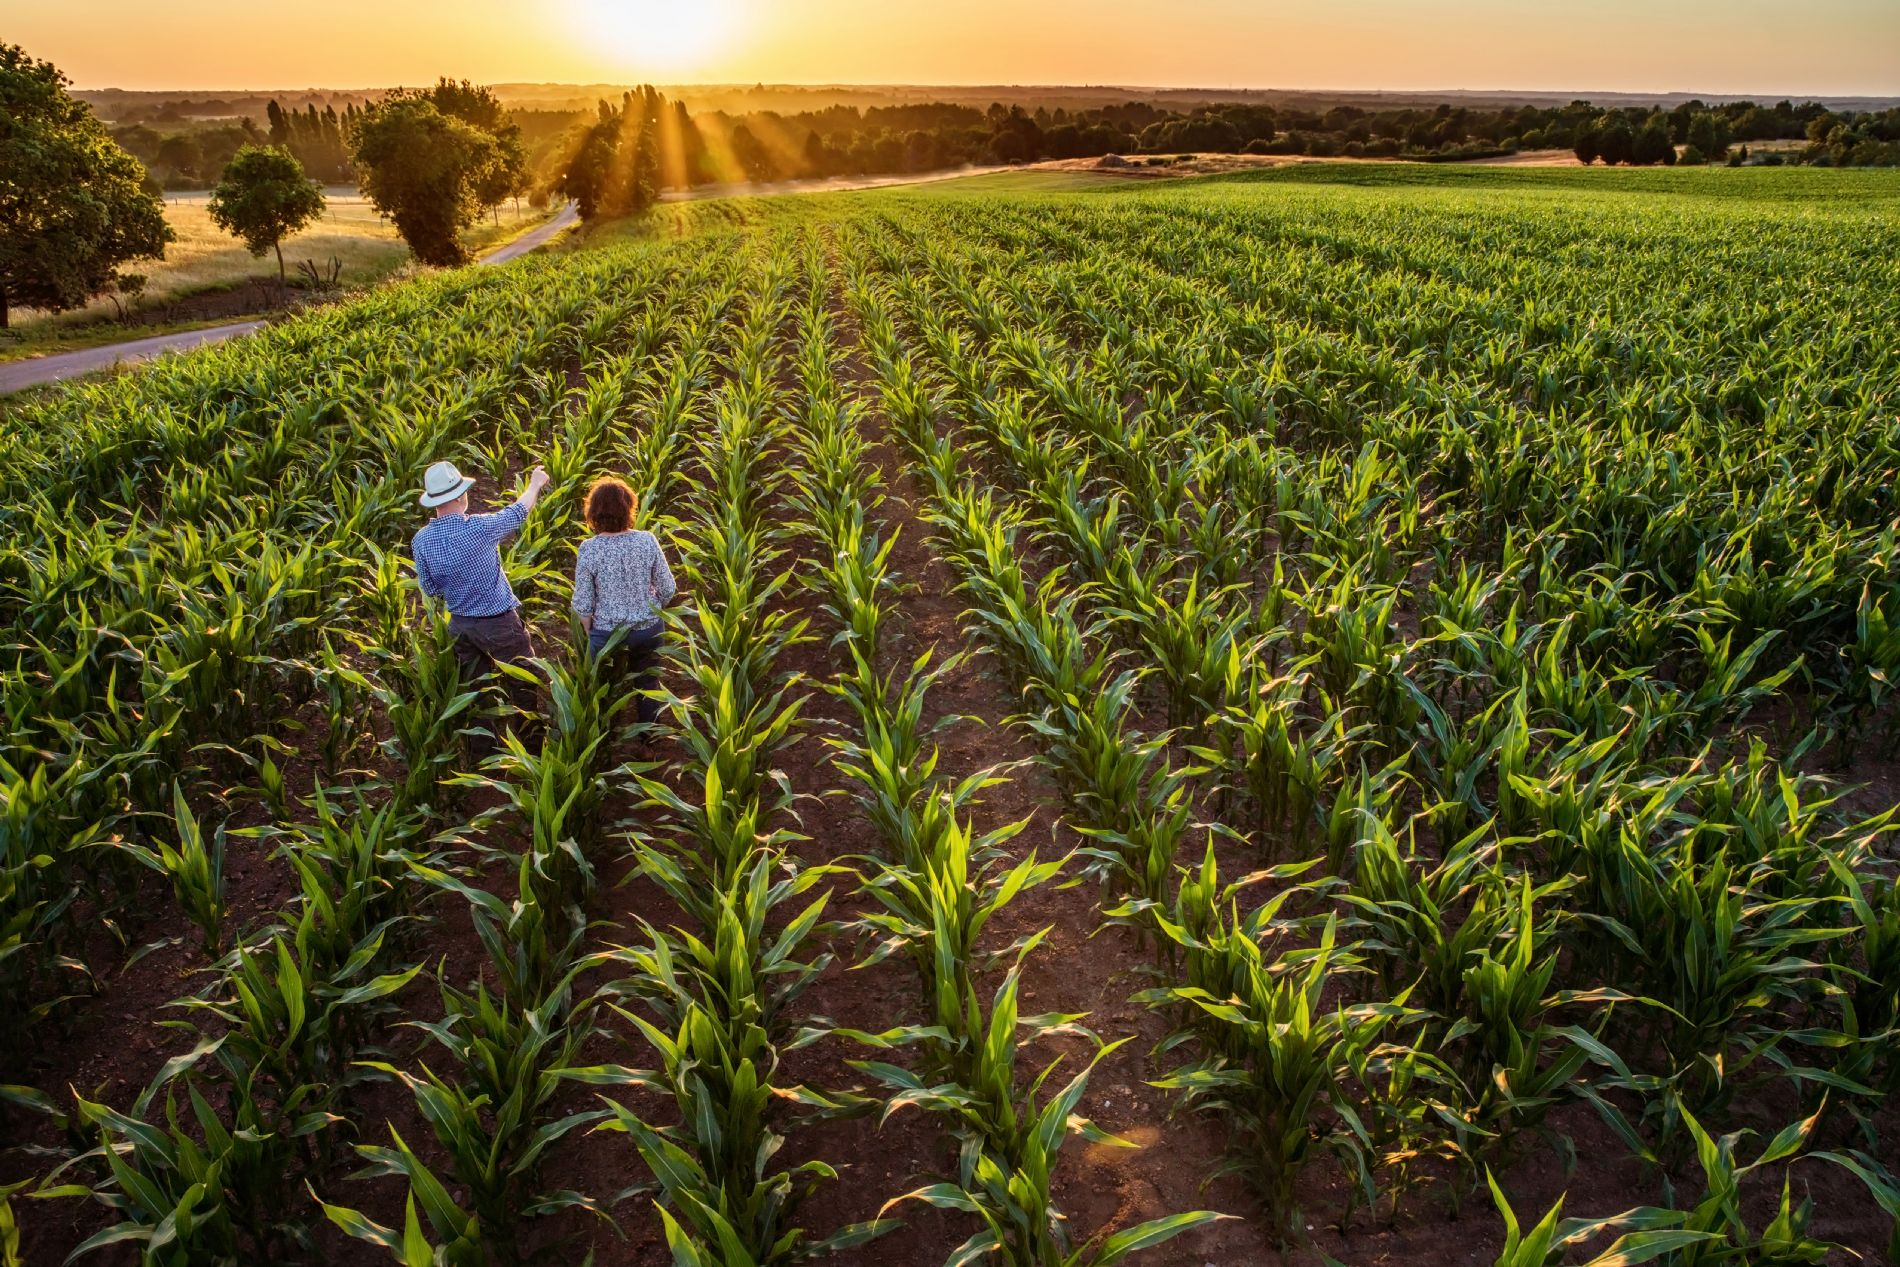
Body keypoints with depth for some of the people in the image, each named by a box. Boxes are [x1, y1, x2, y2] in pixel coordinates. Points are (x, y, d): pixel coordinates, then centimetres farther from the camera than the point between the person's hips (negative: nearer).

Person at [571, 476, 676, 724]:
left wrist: (589, 632, 6)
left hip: (607, 632, -1)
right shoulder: (647, 541, -15)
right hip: (649, 629, 2)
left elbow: (583, 603, -13)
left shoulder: (589, 549, -19)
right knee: (648, 683, 24)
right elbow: (668, 589, -7)